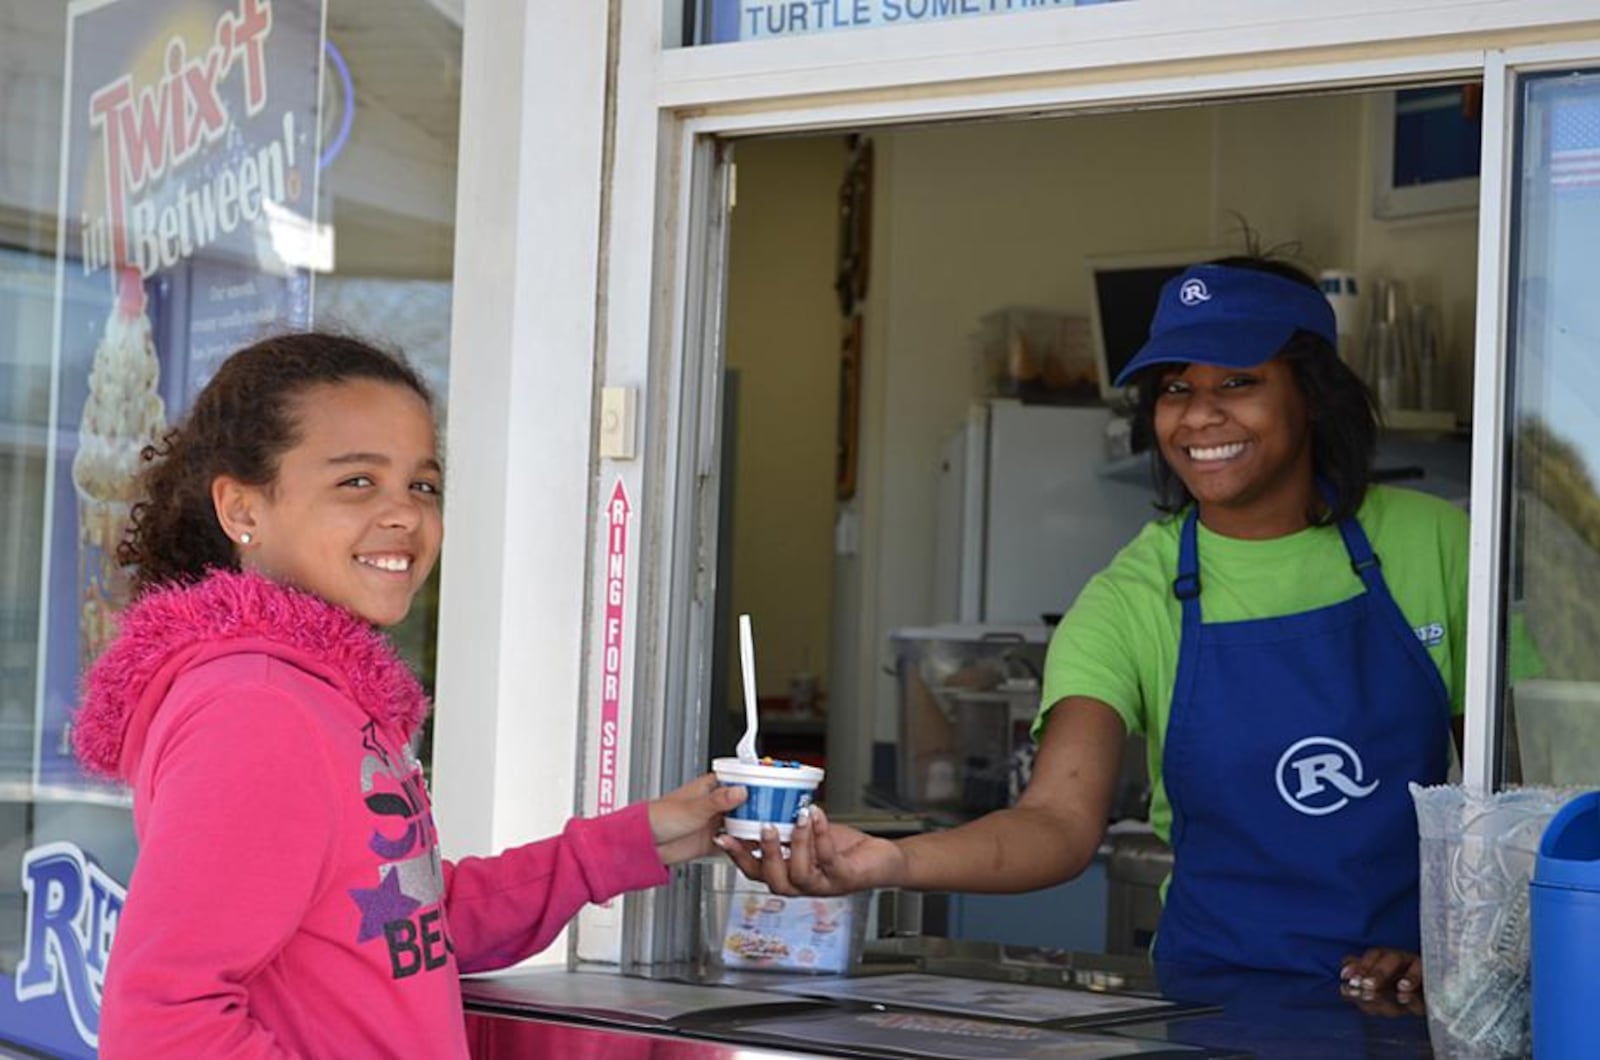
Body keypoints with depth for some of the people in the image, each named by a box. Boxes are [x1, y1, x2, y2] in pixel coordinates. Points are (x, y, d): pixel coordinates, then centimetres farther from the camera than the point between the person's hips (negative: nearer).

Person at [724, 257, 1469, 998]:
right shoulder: (1130, 601, -2)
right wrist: (892, 863, -32)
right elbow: (1060, 820, -15)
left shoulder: (1429, 545, 2)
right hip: (1220, 988, -1)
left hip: (1407, 993, 1)